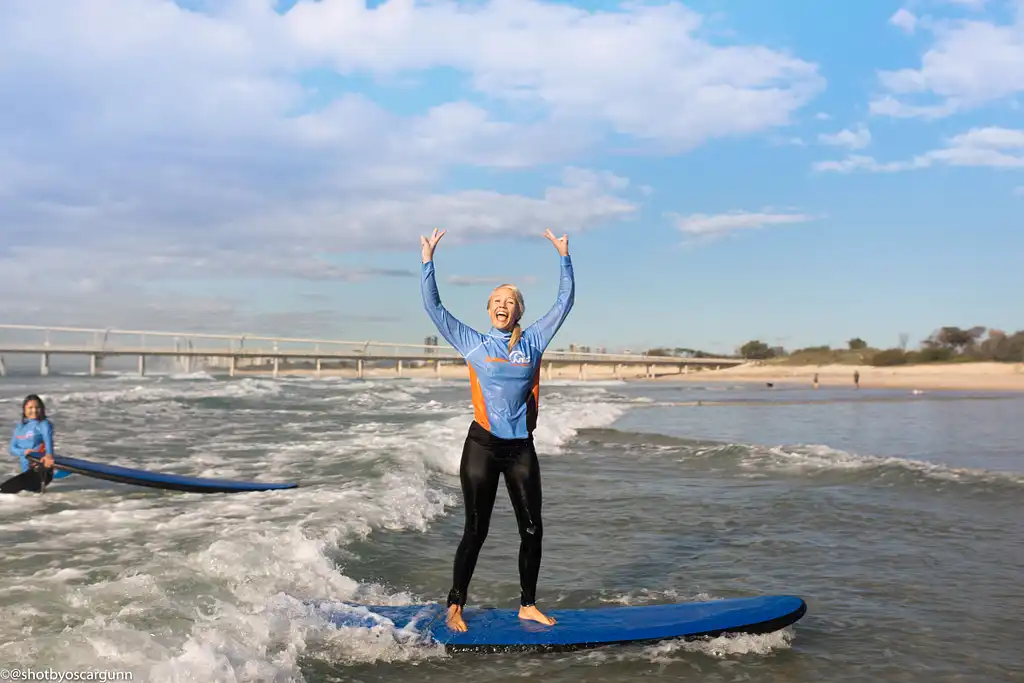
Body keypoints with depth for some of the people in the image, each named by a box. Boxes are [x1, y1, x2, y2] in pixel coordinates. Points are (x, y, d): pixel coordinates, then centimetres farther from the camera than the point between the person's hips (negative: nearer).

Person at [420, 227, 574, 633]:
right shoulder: (472, 343, 3)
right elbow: (432, 306, 0)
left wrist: (564, 258, 4)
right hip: (482, 445, -3)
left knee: (532, 530, 4)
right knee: (476, 530, 0)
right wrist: (428, 260, -5)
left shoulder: (533, 341, 8)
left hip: (521, 448, 3)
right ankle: (455, 607, 11)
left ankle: (527, 605, 19)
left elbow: (564, 302, 9)